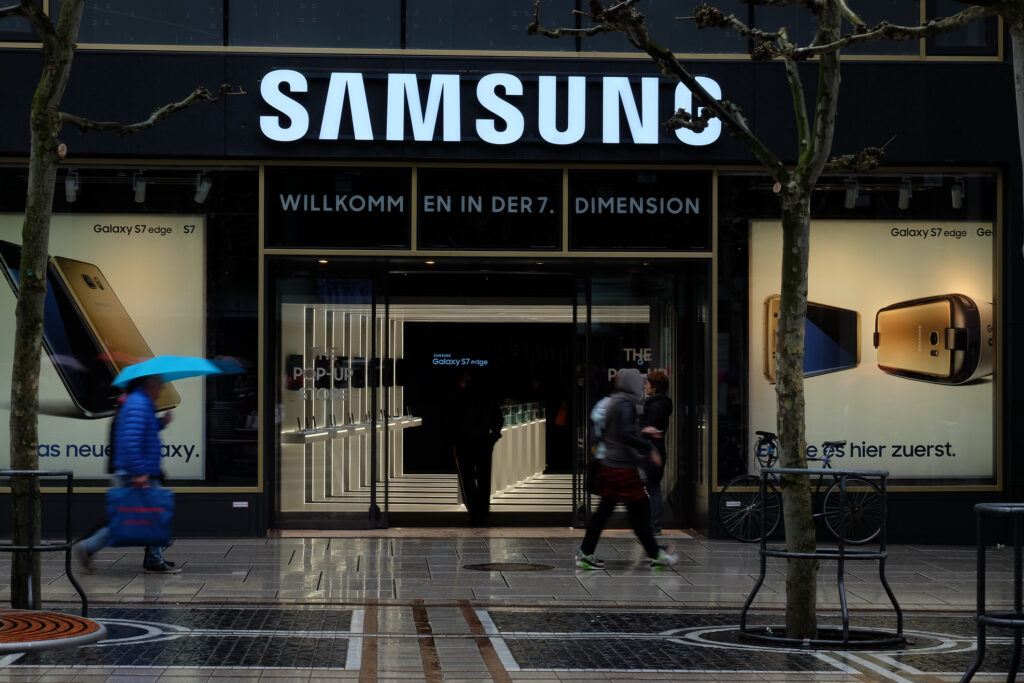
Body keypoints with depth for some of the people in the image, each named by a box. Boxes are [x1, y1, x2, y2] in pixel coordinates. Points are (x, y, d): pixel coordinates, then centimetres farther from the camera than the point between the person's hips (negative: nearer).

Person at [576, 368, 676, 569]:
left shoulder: (612, 403, 14)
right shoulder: (626, 406, -16)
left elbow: (599, 429, 22)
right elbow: (626, 435, -25)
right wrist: (649, 449, -19)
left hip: (608, 465, 9)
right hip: (623, 467, -9)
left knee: (604, 509, 11)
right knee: (639, 510, -2)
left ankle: (585, 554, 11)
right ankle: (655, 555, 4)